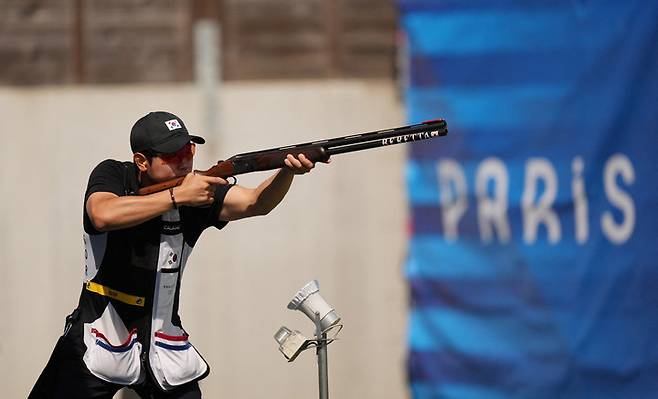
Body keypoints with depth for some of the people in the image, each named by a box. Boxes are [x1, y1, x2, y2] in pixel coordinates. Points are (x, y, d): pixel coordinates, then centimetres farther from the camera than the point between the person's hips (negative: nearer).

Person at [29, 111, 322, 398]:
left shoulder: (198, 190, -4)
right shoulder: (112, 176, -8)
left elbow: (255, 203, -17)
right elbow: (103, 216, -30)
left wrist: (288, 171, -38)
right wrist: (177, 197, -31)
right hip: (100, 339, -3)